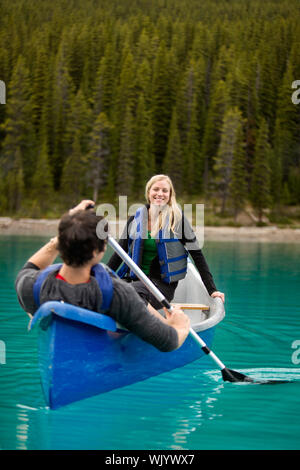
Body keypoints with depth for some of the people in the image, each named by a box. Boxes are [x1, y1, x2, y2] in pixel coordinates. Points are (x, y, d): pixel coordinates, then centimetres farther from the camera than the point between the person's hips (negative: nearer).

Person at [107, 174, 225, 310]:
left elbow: (197, 255, 0)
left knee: (134, 290, -36)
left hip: (163, 284, -4)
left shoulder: (177, 218, 0)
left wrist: (212, 290, -5)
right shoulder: (135, 219, 9)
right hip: (134, 278, 4)